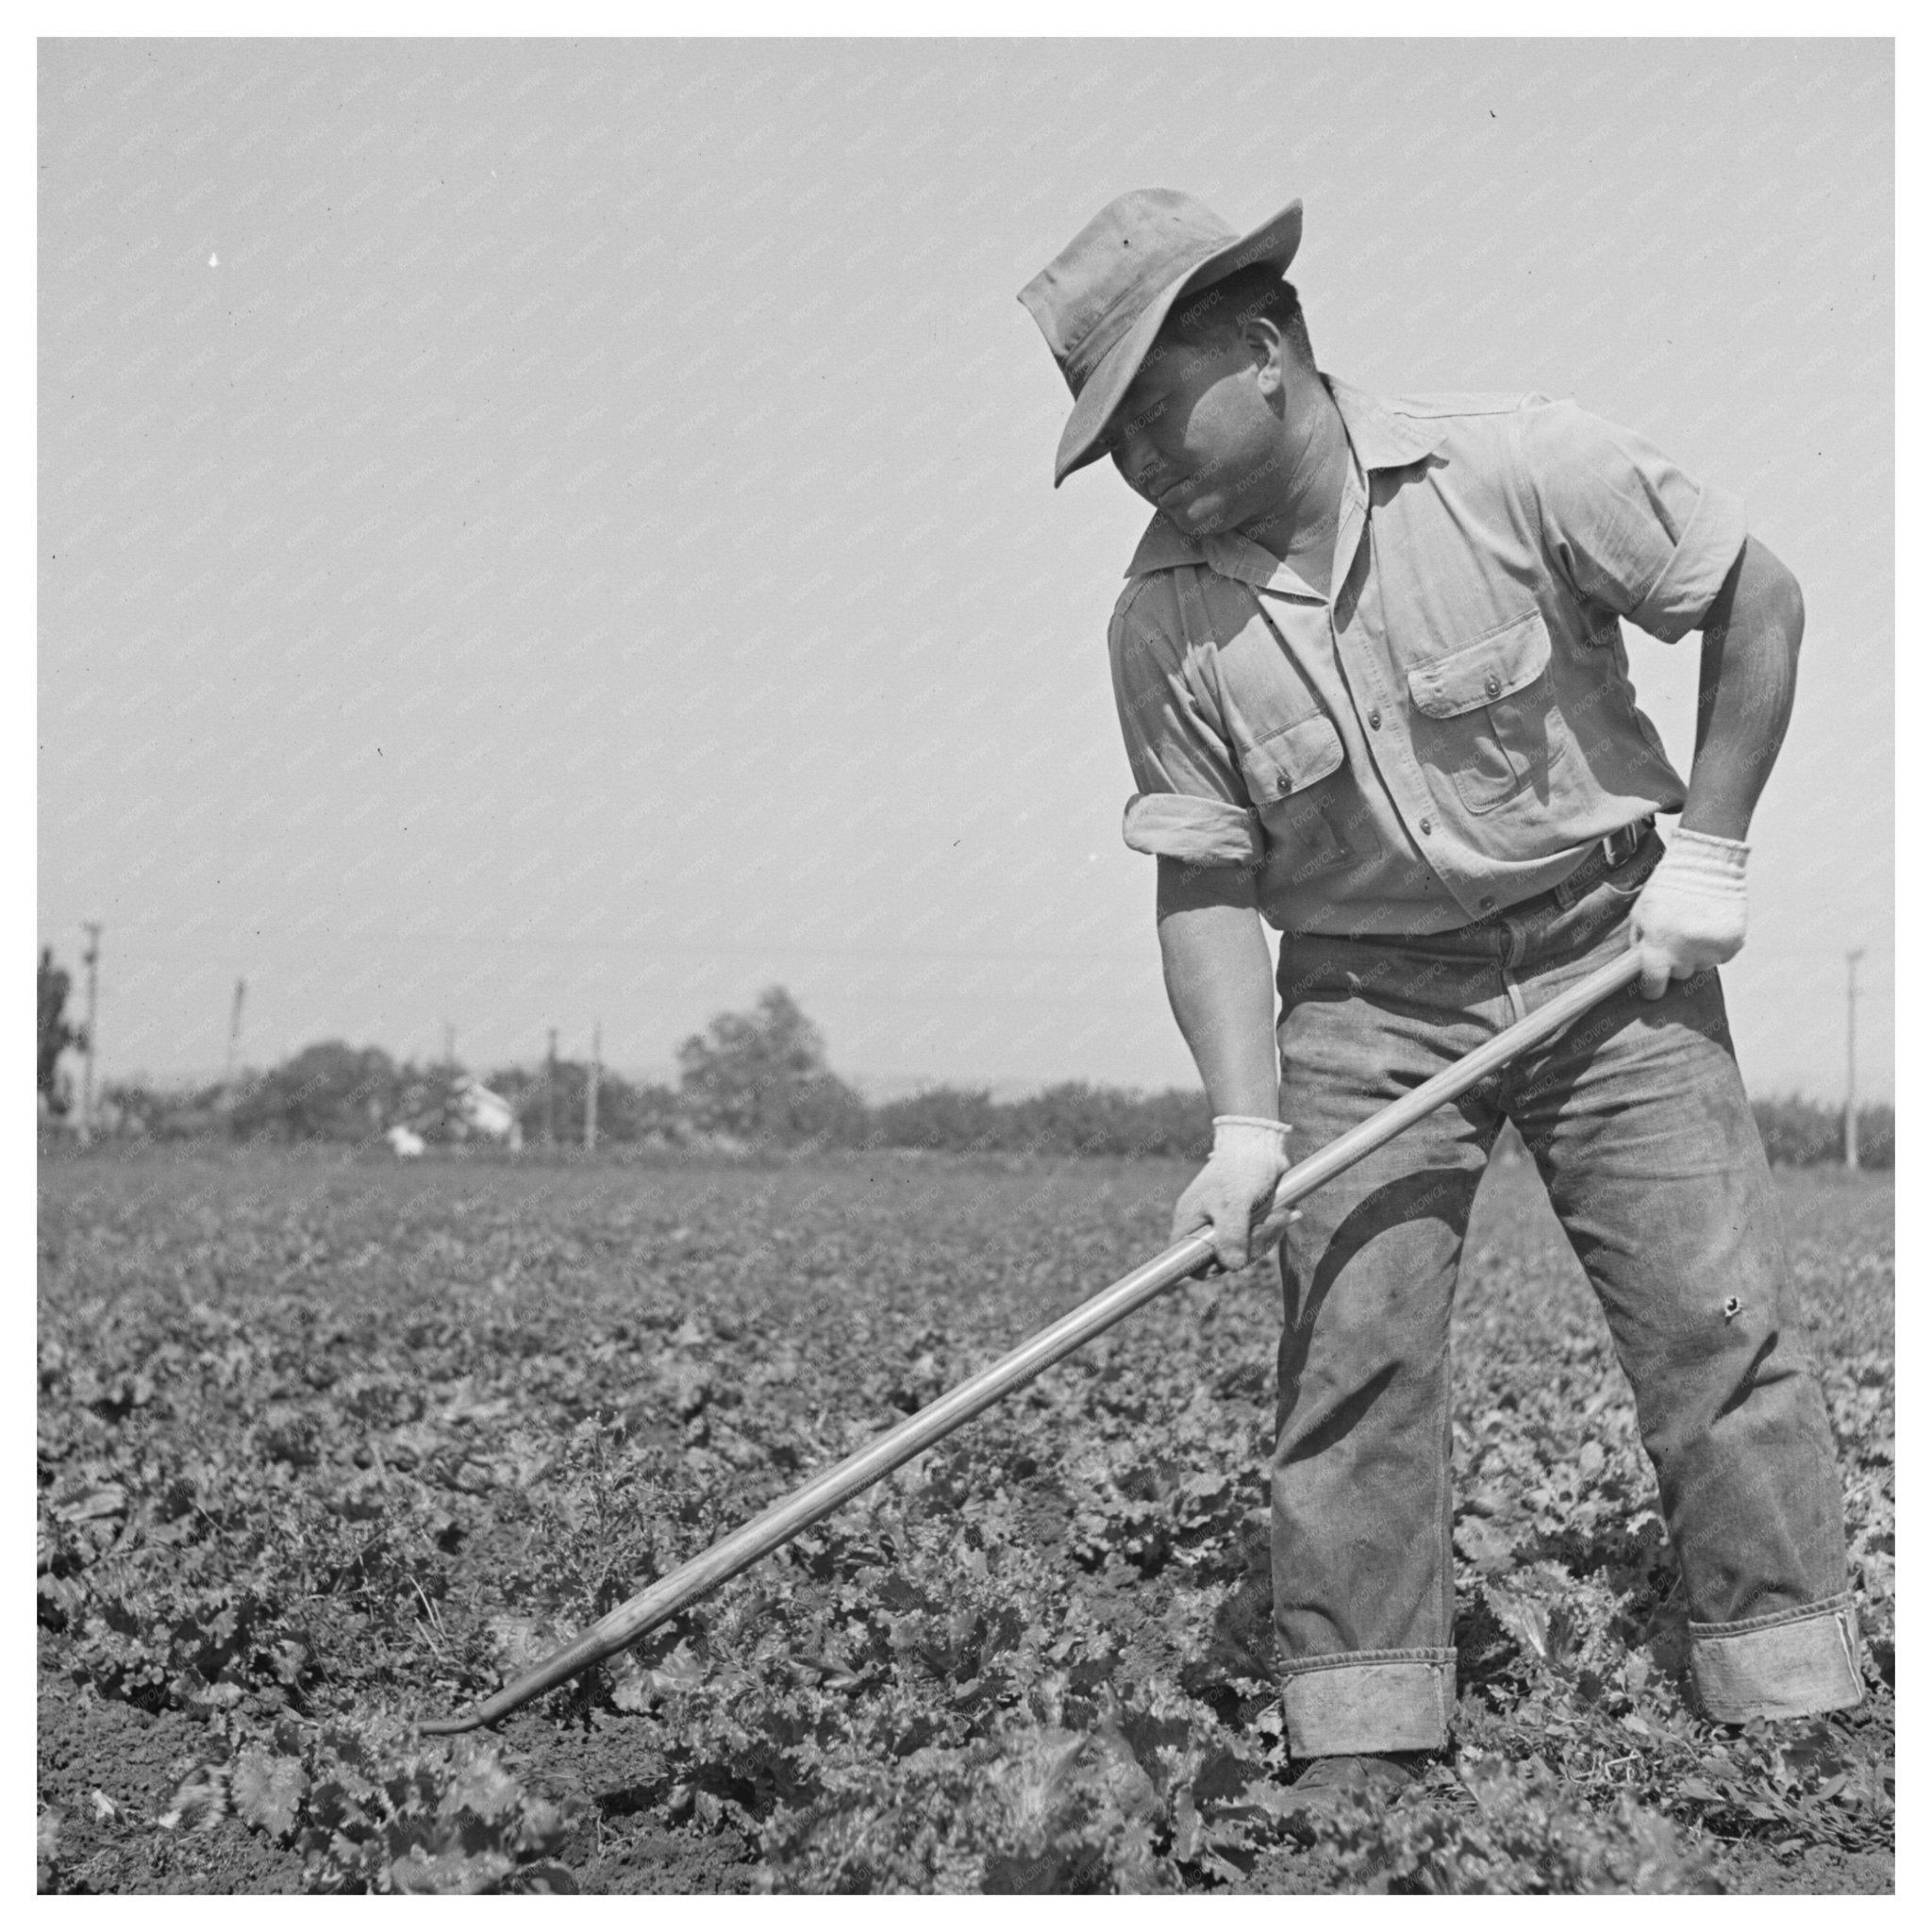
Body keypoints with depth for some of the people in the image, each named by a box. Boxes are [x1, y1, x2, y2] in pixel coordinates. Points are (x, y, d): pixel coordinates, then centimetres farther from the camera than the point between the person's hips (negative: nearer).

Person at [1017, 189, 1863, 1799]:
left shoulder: (1521, 471, -16)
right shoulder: (1165, 620, -9)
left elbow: (1757, 603, -4)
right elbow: (1206, 880, -6)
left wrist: (1708, 851, -7)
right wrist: (1244, 1125, -16)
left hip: (1607, 948, -1)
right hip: (1365, 1000, 2)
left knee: (1721, 1318, -4)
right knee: (1349, 1360, -5)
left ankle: (1804, 1722, 5)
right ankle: (1358, 1759, 3)